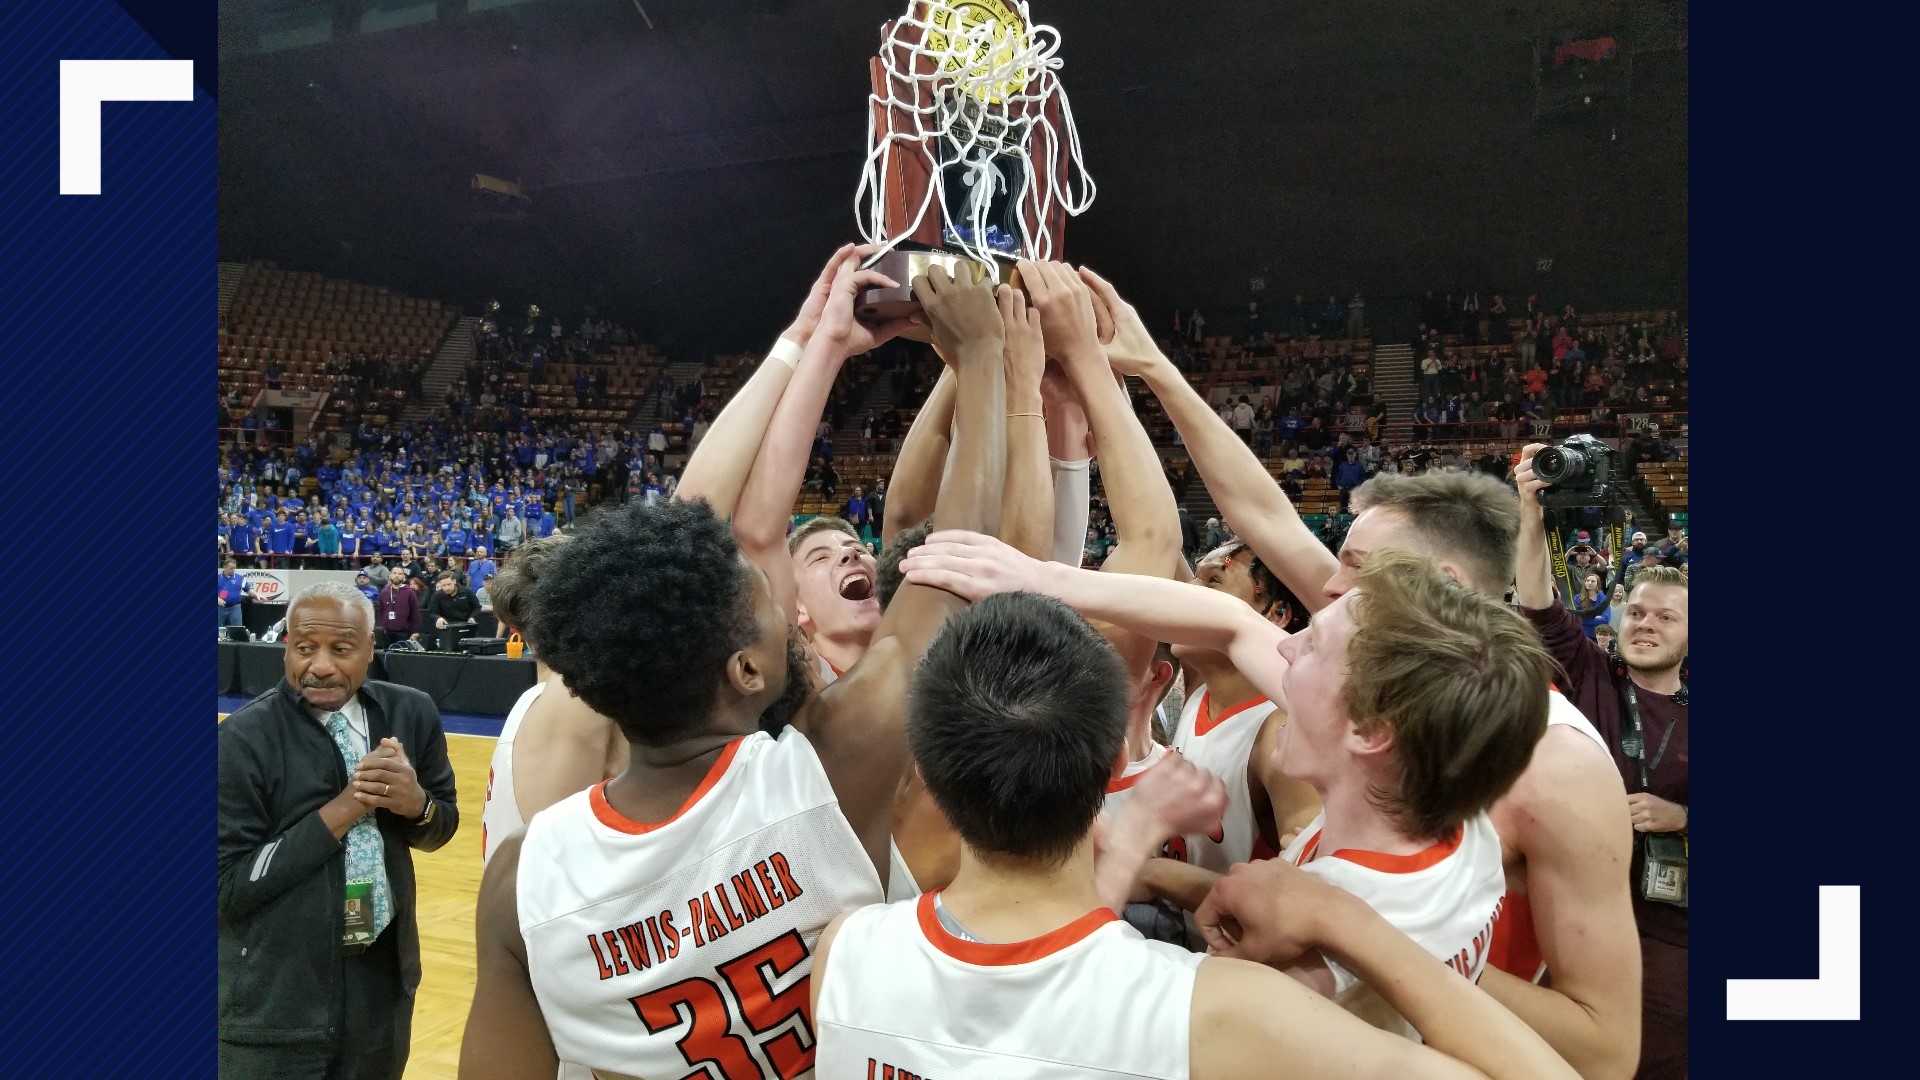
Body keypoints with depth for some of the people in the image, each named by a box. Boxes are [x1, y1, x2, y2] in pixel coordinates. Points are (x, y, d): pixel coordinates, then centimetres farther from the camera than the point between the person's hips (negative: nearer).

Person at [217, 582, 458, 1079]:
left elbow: (442, 829, 7)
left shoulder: (411, 715, -4)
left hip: (383, 977, 4)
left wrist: (417, 802, -15)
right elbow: (228, 885, -15)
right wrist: (339, 813, -21)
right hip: (272, 999, -4)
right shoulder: (244, 738, -14)